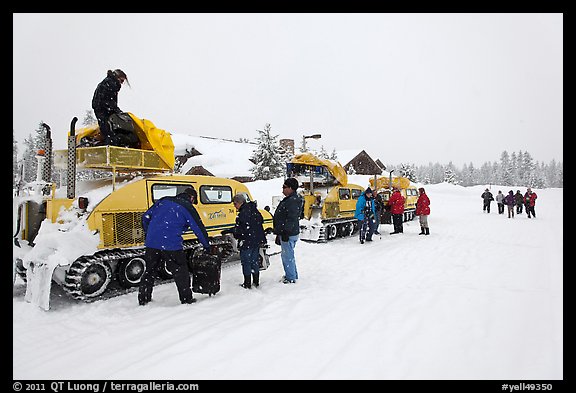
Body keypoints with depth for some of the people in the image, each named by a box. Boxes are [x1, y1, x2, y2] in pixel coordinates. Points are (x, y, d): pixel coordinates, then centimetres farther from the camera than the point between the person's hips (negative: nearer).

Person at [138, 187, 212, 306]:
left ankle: (143, 299, 27)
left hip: (151, 243, 5)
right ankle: (186, 299, 16)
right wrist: (207, 248, 14)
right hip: (171, 245, -5)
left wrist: (148, 235, 27)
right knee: (181, 271, 9)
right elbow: (199, 229, 4)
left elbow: (146, 217, 16)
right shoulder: (188, 208, 2)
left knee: (150, 270, 20)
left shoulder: (163, 201, 16)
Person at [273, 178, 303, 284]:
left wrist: (286, 232, -24)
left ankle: (291, 278, 9)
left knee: (287, 255, -2)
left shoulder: (293, 201, -19)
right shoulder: (289, 199, 16)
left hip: (289, 234, -11)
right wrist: (280, 233, 25)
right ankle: (293, 275, 32)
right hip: (286, 233, 11)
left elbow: (291, 219, -24)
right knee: (287, 255, 20)